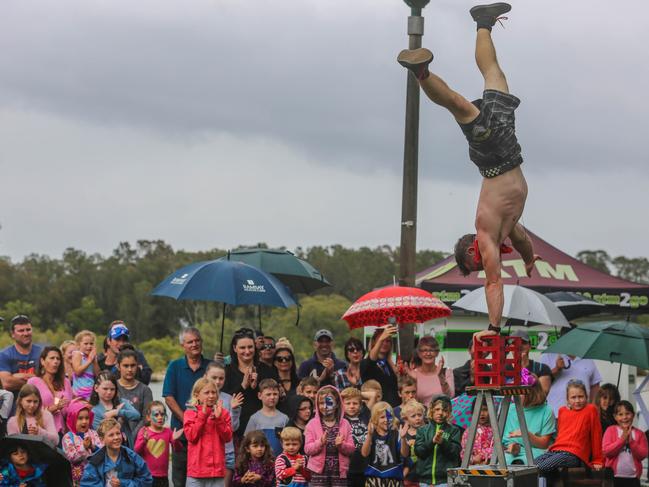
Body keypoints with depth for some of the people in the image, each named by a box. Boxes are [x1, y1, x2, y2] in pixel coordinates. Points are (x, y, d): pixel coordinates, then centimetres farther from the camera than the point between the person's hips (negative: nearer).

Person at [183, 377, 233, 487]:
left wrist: (218, 418, -13)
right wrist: (203, 415, -14)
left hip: (217, 468, 2)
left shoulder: (223, 413, 7)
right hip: (197, 468, -2)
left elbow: (227, 437, -1)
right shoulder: (190, 413, 1)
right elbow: (191, 436, -10)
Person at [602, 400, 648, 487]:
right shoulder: (611, 430, 0)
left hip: (633, 477, 2)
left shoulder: (639, 434, 6)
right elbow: (606, 451, -10)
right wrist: (622, 439, -15)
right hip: (614, 476, -2)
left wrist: (631, 441, -14)